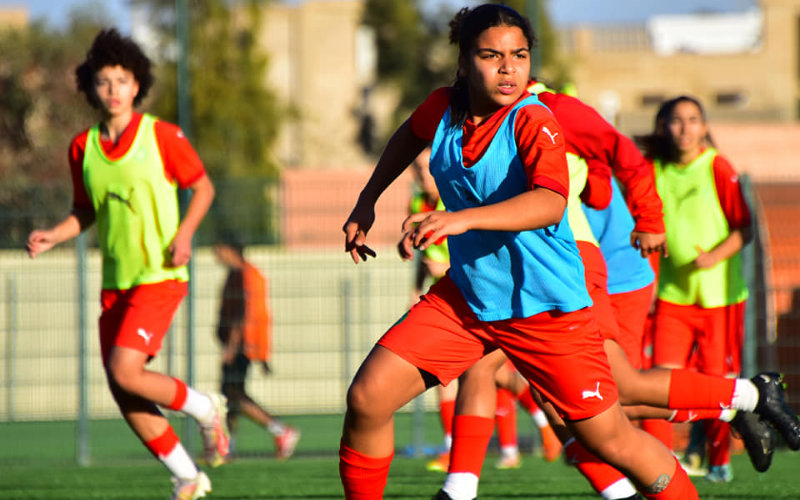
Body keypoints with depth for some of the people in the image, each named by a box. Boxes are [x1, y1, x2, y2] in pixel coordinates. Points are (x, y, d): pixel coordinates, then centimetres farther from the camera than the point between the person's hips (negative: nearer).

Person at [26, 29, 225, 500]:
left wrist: (185, 231, -13)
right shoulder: (83, 147, 4)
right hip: (116, 282, 6)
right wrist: (54, 236, -3)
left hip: (159, 275, -6)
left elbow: (203, 186, 2)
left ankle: (204, 408, 5)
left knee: (125, 372, -21)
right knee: (124, 394, 3)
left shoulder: (162, 136, -8)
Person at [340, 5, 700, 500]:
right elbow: (410, 136, 24)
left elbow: (550, 202, -41)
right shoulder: (444, 107, -3)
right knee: (367, 399, -7)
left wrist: (462, 219, -52)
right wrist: (367, 202, 22)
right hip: (466, 296, 5)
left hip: (546, 308, -5)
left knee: (610, 439, 0)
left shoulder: (533, 121, -21)